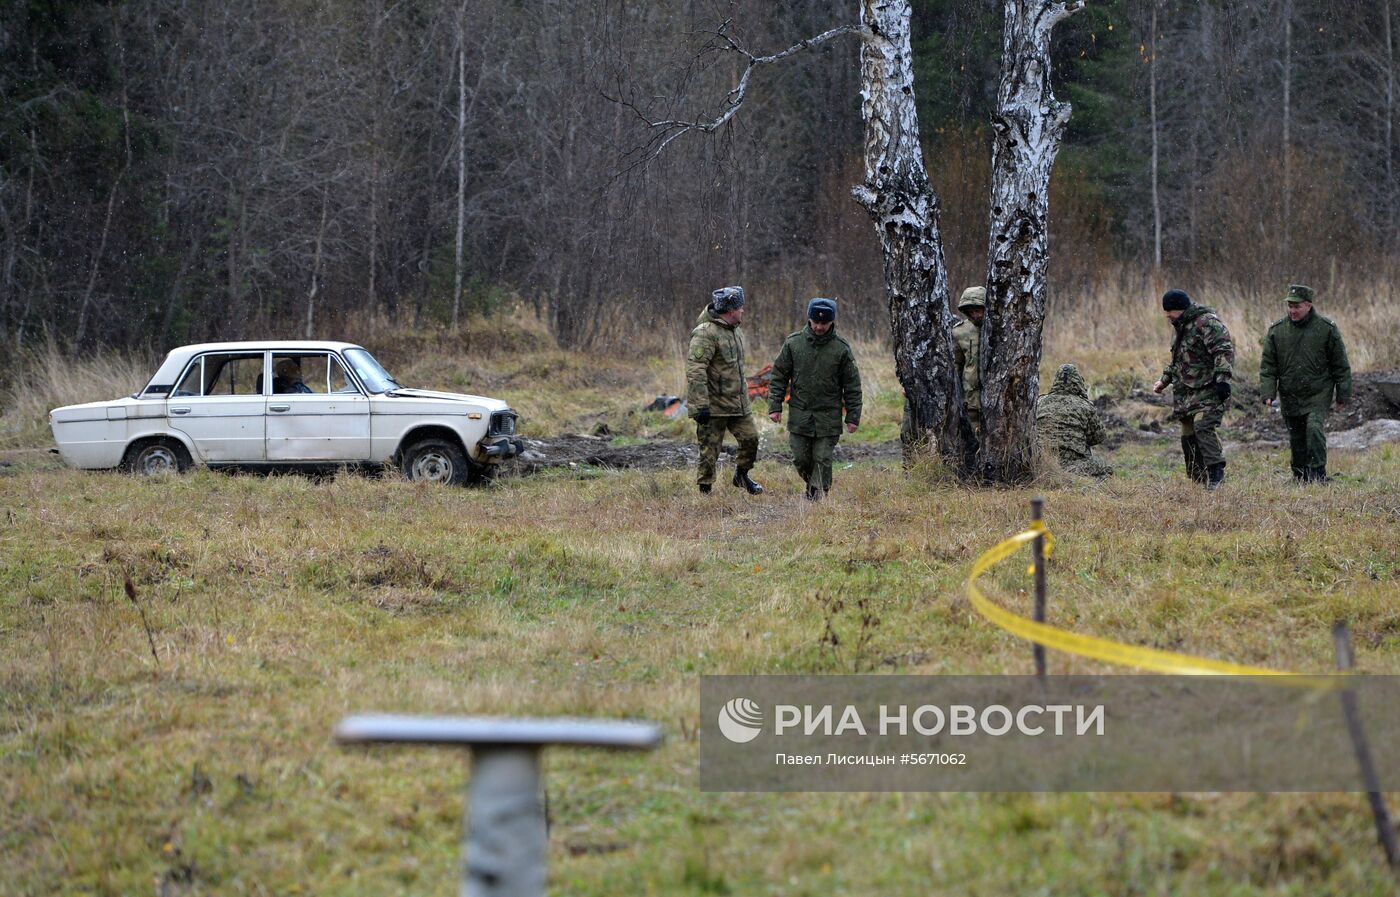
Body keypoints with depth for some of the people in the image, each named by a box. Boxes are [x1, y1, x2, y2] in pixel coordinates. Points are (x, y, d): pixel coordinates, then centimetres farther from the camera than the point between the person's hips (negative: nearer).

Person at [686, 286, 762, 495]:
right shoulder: (706, 333, -17)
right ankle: (704, 491, 8)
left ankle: (742, 476, 26)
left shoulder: (735, 332, 14)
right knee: (709, 451, -2)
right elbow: (695, 370, -23)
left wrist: (744, 396, 27)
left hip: (737, 403, 8)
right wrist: (701, 405, -26)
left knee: (750, 438, 5)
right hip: (713, 405, -8)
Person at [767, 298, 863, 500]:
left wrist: (853, 417, 0)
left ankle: (818, 495, 5)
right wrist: (775, 406, 0)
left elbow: (852, 385, 2)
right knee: (801, 459, 5)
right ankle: (812, 486, 28)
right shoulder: (793, 342, 0)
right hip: (799, 415, 2)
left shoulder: (841, 348, -3)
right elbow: (779, 376, 6)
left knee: (822, 460, -3)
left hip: (828, 417, -2)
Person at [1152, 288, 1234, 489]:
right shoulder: (1181, 326, 19)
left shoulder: (1207, 323, -12)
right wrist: (1164, 380, 27)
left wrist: (1222, 379, -29)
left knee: (1203, 426, -24)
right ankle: (1199, 482, 10)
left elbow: (1224, 351, -21)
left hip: (1208, 390, -9)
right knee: (1189, 438, 6)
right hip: (1186, 393, 9)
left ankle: (1216, 471, -20)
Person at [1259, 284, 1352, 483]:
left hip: (1318, 394, -3)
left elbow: (1340, 365, 2)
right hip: (1290, 397, 3)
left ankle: (1318, 473, -14)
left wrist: (1343, 395, 1)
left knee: (1314, 428, -20)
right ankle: (1300, 476, 18)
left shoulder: (1326, 328, -4)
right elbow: (1268, 366, 4)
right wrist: (1267, 393, -6)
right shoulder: (1277, 330, 1)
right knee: (1296, 438, 7)